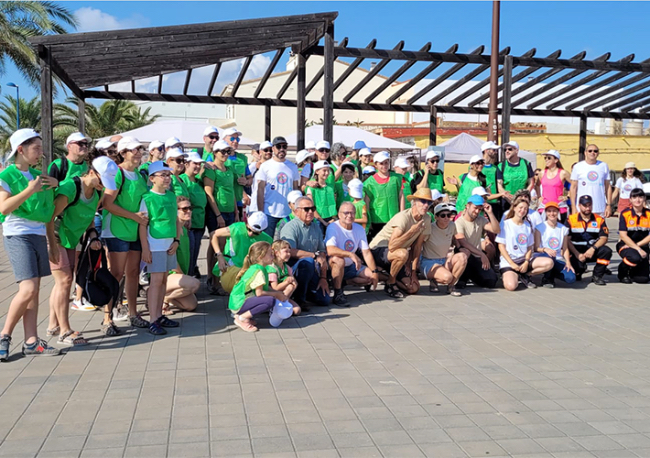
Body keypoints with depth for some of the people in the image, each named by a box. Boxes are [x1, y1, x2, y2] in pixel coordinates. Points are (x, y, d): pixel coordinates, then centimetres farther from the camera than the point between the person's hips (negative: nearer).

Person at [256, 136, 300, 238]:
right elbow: (260, 190, -1)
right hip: (270, 213, -3)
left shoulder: (293, 167, 12)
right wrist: (260, 213, -7)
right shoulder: (265, 166, 2)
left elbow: (296, 189, 14)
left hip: (289, 213, 3)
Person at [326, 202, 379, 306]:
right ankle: (338, 294, -23)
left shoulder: (359, 229, 1)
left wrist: (374, 272, -9)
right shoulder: (333, 227, -19)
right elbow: (330, 250, -34)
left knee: (372, 276, -8)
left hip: (350, 266, 6)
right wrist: (351, 255, -43)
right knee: (339, 260, -38)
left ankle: (343, 282, 4)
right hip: (334, 266, -6)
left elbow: (366, 253, 1)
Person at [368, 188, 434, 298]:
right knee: (402, 253, -40)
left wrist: (413, 271, -4)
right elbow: (391, 246, -35)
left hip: (395, 257, 7)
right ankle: (390, 284, -14)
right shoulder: (403, 217, -25)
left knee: (414, 288, -4)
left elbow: (417, 247, 1)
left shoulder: (426, 220, -3)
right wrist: (412, 231, -32)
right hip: (377, 250, -7)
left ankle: (384, 277, 17)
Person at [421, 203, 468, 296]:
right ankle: (434, 280, 0)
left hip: (445, 261, 6)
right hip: (429, 263, -6)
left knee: (463, 256, -24)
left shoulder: (452, 225, 0)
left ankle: (451, 286, -10)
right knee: (447, 277, -35)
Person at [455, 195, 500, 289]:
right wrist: (482, 254, -30)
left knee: (492, 281, -14)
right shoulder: (459, 222, -9)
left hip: (477, 258, 5)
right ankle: (462, 277, -13)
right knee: (465, 252, -40)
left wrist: (490, 213, -14)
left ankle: (471, 276, 18)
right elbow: (463, 243, -22)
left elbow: (496, 230, -5)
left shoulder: (481, 220, 10)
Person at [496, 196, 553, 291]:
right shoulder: (505, 224, -1)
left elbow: (530, 247, 11)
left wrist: (526, 262, -7)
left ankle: (525, 276, -1)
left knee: (549, 262, -19)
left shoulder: (528, 225, 13)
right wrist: (512, 264, -12)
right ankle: (508, 275, 5)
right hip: (508, 261, -5)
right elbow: (501, 246, -4)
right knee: (511, 286, -31)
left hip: (524, 259, 5)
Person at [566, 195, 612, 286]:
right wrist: (577, 254, -19)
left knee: (607, 251, -27)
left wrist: (593, 248, -23)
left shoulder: (599, 220, 4)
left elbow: (603, 238, -5)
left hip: (592, 251, 2)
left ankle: (597, 276, -10)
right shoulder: (571, 219, -2)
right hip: (577, 252, -2)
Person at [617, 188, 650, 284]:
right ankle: (623, 271, -5)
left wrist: (638, 245, -16)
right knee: (635, 257, -38)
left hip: (641, 246, 3)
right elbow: (623, 235, -14)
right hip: (625, 245, -3)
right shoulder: (625, 213, -9)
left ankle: (631, 272, 28)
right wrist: (637, 249, -21)